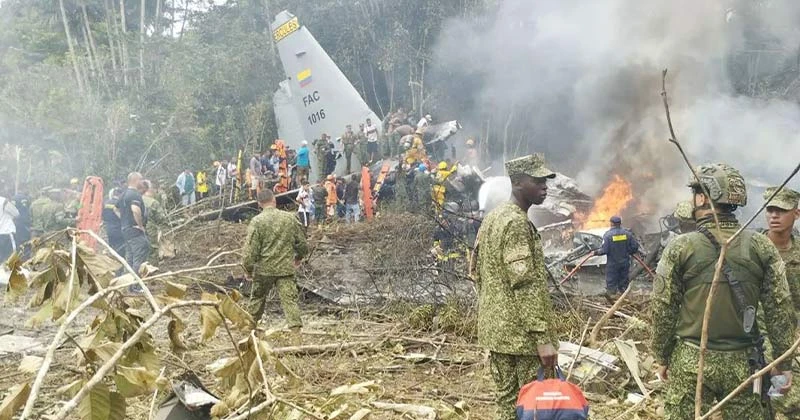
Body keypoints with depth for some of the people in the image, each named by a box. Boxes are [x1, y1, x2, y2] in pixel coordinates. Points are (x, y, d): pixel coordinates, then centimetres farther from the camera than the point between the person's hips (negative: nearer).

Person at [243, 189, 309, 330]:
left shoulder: (257, 221, -8)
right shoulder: (290, 218, 1)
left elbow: (251, 248, -9)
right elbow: (302, 242, 9)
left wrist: (248, 268, 4)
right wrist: (299, 256, 27)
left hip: (264, 268, -1)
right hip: (286, 267, 1)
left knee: (257, 297, 18)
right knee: (290, 299, -1)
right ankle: (296, 328, -10)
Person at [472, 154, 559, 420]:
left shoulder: (492, 218, 13)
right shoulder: (517, 223, -17)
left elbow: (476, 273, 18)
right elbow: (526, 285, -22)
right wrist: (543, 337, -22)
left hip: (495, 329, 9)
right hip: (521, 333, -9)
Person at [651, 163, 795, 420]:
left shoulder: (680, 249, -9)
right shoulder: (762, 247, -3)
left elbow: (663, 310, -5)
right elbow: (780, 310, -1)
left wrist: (662, 357, 7)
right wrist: (784, 363, 7)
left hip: (690, 362, -2)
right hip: (742, 363, 2)